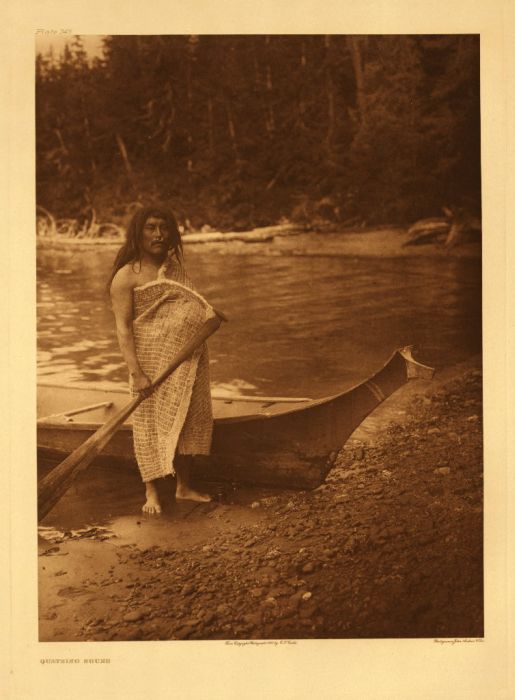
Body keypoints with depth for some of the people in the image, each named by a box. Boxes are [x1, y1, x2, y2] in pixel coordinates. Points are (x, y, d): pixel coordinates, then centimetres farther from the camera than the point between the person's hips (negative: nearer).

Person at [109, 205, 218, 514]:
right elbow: (123, 326, -13)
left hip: (190, 362, 6)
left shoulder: (176, 268, 12)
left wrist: (208, 312, 4)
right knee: (153, 423, 1)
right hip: (155, 363, -6)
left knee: (189, 422, 12)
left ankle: (185, 486, 27)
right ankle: (152, 492, 15)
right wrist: (136, 372, -21)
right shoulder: (127, 276, -8)